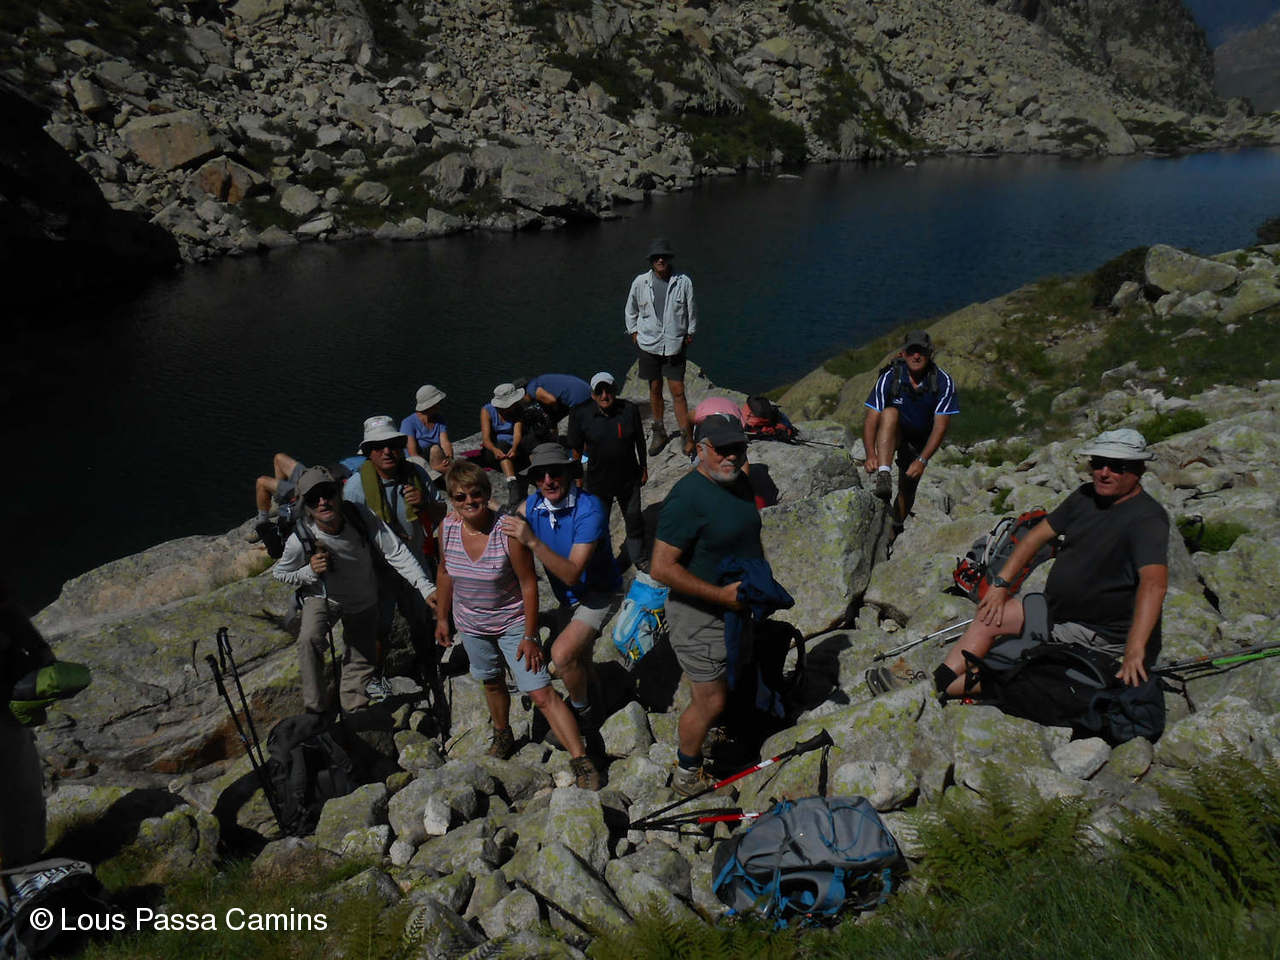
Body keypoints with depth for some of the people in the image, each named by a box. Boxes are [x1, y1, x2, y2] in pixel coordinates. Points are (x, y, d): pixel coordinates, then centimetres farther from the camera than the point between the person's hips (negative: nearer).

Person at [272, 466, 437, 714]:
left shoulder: (360, 515, -29)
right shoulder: (300, 539, -29)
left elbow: (396, 552, -28)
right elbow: (279, 573, -10)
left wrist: (426, 587, -37)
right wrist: (310, 572, -32)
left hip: (363, 600, 2)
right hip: (322, 596, -2)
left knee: (362, 662, 11)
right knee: (309, 639, -29)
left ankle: (354, 711, 38)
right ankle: (316, 709, -9)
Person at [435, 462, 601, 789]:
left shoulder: (507, 531, -26)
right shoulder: (448, 528, -11)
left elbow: (529, 583, -18)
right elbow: (445, 573, 6)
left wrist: (530, 636, -16)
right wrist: (443, 618, 12)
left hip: (513, 624, -5)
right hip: (471, 625, 5)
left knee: (542, 694, -10)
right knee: (492, 682, 25)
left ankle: (581, 761, -5)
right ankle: (503, 735, 51)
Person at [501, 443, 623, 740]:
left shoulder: (589, 509, -30)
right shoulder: (533, 505, -11)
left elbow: (572, 573, -35)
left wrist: (532, 541, -43)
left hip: (599, 593, -7)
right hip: (568, 598, 7)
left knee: (563, 654, -25)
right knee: (577, 661, 23)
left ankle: (583, 712, 3)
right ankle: (588, 708, 52)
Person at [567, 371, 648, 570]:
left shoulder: (630, 410, -11)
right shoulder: (580, 415, -15)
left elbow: (640, 441, 3)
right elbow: (576, 449, -5)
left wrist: (644, 468, 10)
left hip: (629, 478, 1)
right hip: (597, 481, -1)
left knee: (634, 519, 19)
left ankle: (639, 557, 43)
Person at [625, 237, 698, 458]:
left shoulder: (683, 282, -6)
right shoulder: (640, 282, -2)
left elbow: (691, 311, 5)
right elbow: (630, 310, 13)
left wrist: (690, 334, 5)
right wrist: (634, 332, 8)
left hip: (674, 345, -2)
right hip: (649, 344, 2)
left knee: (678, 392, -4)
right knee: (655, 389, 11)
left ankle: (687, 437, 4)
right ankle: (659, 433, 27)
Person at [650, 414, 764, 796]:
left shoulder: (740, 483, 4)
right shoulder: (688, 497, -25)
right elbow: (661, 567, -28)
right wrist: (720, 594, -27)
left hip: (735, 606, 9)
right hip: (698, 614, -8)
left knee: (729, 686, 23)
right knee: (711, 700, 0)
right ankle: (687, 774, 21)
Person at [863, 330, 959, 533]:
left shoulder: (943, 382, -22)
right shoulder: (889, 377, -24)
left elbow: (940, 426, -22)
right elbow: (871, 420, -27)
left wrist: (922, 460, -31)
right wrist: (871, 455, -40)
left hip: (920, 440, 2)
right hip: (892, 434, -2)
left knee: (908, 489, 1)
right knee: (890, 413, -34)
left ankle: (896, 529, 29)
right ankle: (884, 476, -46)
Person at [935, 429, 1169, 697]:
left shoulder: (1146, 518, -23)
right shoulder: (1085, 496, 3)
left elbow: (1154, 583, -37)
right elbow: (1039, 534, 9)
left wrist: (1134, 651, -48)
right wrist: (1000, 582, 1)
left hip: (1098, 636, -8)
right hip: (1056, 610, 9)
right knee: (988, 616, 0)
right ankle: (933, 683, -9)